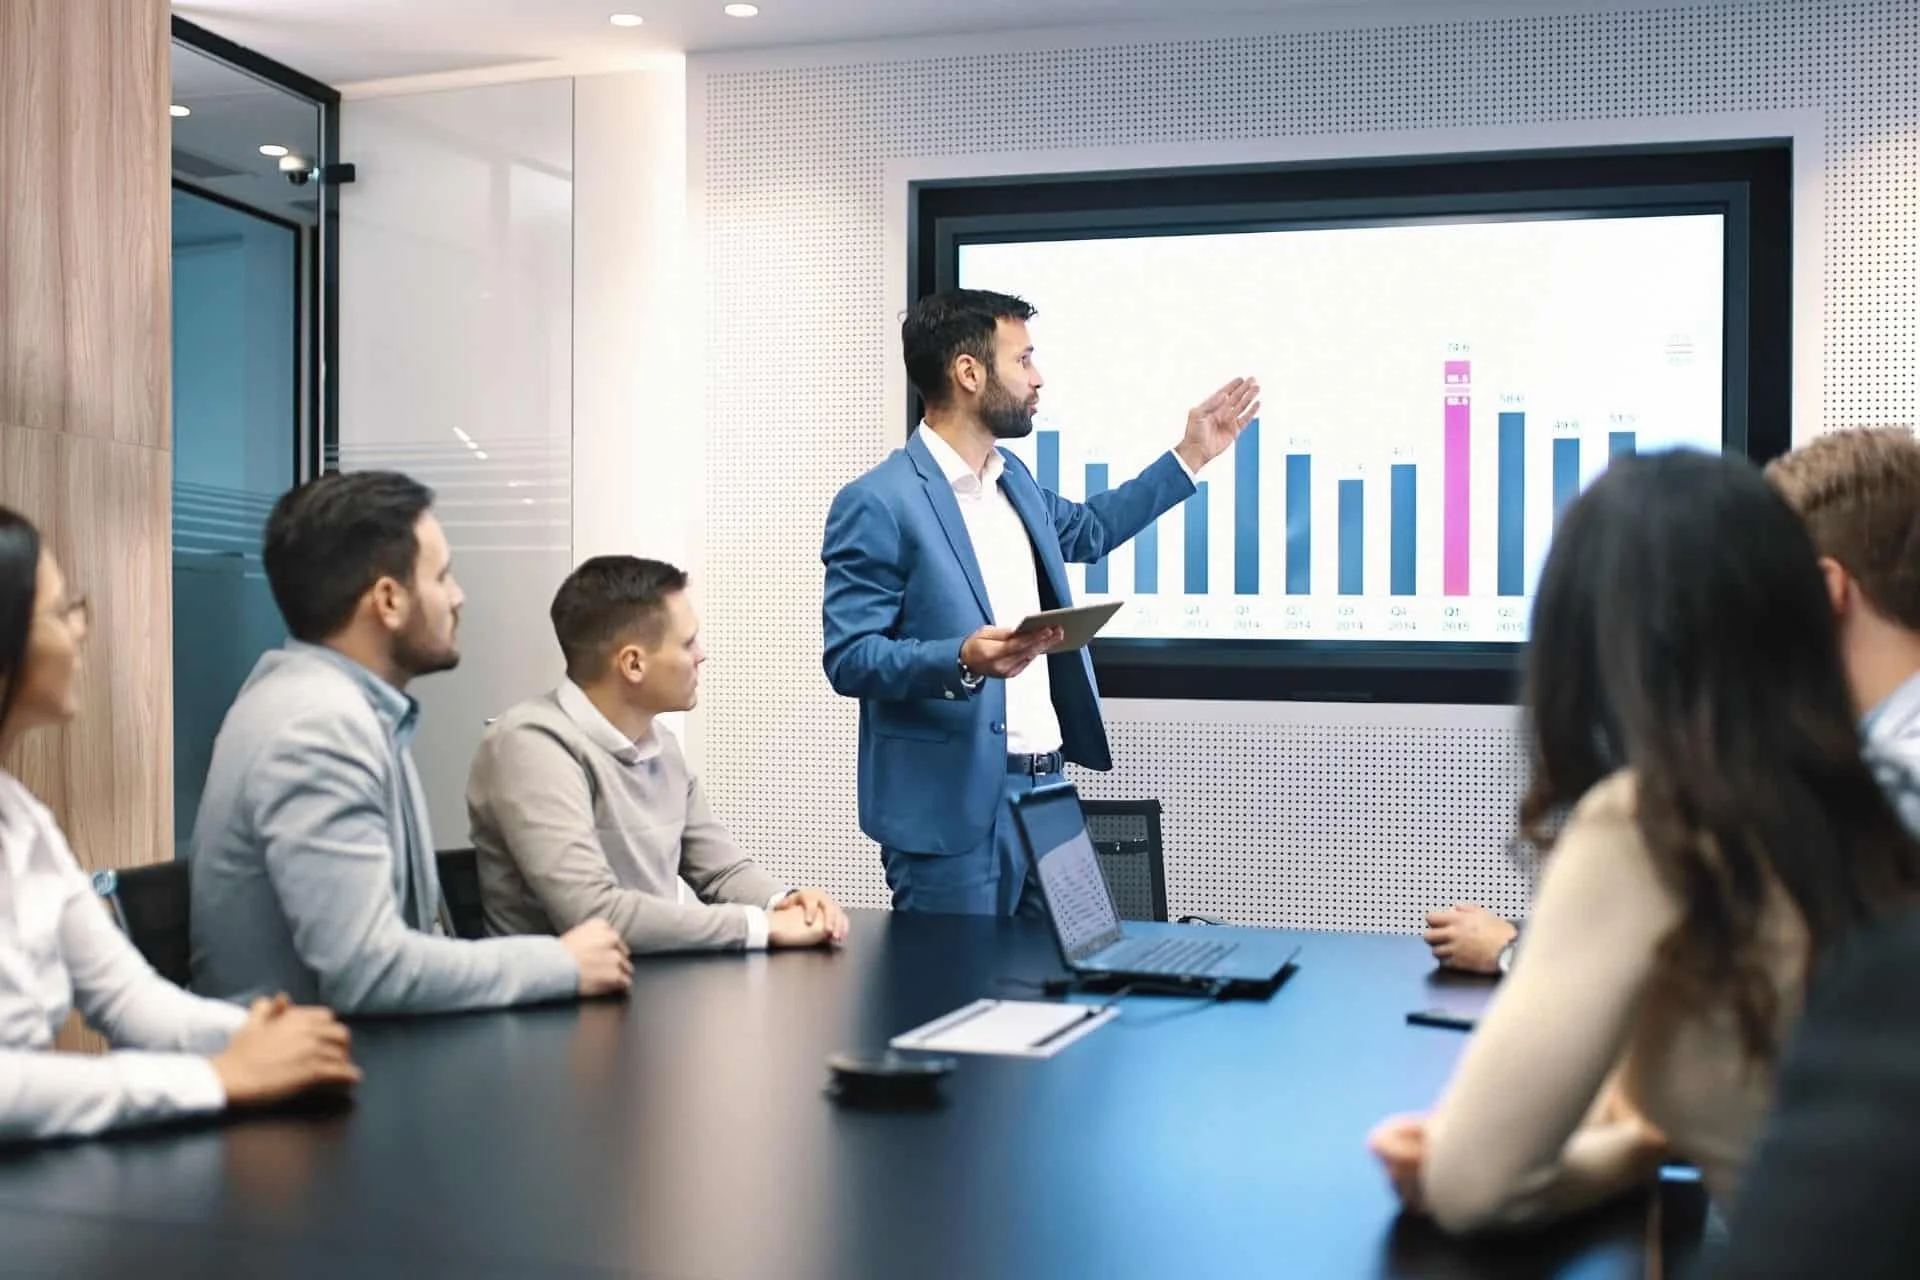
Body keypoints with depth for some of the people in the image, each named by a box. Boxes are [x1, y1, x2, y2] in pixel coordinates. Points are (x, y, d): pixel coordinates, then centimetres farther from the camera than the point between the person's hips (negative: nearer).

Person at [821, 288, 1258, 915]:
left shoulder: (1012, 477, 13)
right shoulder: (878, 504, -14)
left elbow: (1087, 529, 32)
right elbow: (848, 659, -16)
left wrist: (1190, 455, 30)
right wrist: (962, 660, -31)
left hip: (1043, 784, 8)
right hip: (952, 806, -8)